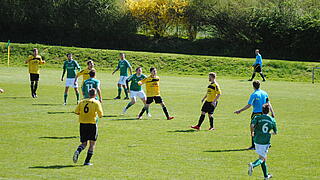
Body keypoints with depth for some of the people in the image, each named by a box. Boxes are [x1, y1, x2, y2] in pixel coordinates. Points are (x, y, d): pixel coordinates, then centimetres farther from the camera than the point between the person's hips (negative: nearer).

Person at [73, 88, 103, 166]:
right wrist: (99, 116, 11)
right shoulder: (96, 102, -4)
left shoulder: (82, 102, 8)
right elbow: (100, 114, -11)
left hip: (82, 124, 4)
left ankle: (78, 151, -17)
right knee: (92, 143, 9)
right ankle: (87, 161, 3)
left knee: (84, 143, 14)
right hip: (92, 124, -4)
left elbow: (76, 112, 2)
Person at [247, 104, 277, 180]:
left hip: (257, 140, 2)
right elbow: (276, 132, 10)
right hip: (265, 141, -2)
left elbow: (252, 125, -20)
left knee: (264, 157, 17)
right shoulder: (272, 120, 2)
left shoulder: (257, 118, -3)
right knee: (262, 159, -1)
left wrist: (252, 132, -1)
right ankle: (253, 165, -33)